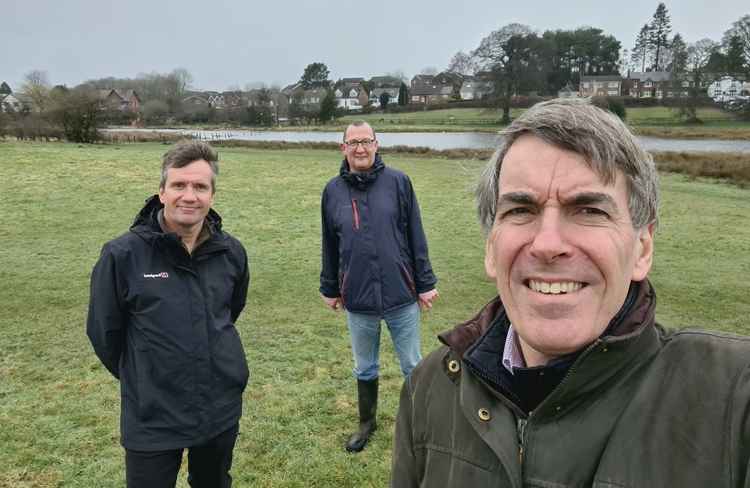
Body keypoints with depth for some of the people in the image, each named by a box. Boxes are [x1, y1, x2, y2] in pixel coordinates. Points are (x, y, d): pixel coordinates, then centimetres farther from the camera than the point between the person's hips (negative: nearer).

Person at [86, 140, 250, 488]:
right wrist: (139, 379, 7)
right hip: (151, 418, -3)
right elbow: (104, 331, -4)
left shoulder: (231, 252, -6)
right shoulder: (123, 254, -16)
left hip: (222, 409, 4)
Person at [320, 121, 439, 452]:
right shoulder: (333, 190, 2)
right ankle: (366, 423, 40)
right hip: (357, 300, 2)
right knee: (365, 369, 19)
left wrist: (425, 284, -2)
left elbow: (415, 236, -2)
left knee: (413, 366, 12)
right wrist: (329, 289, 14)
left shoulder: (398, 182, -4)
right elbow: (330, 245, 10)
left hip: (402, 295, -2)